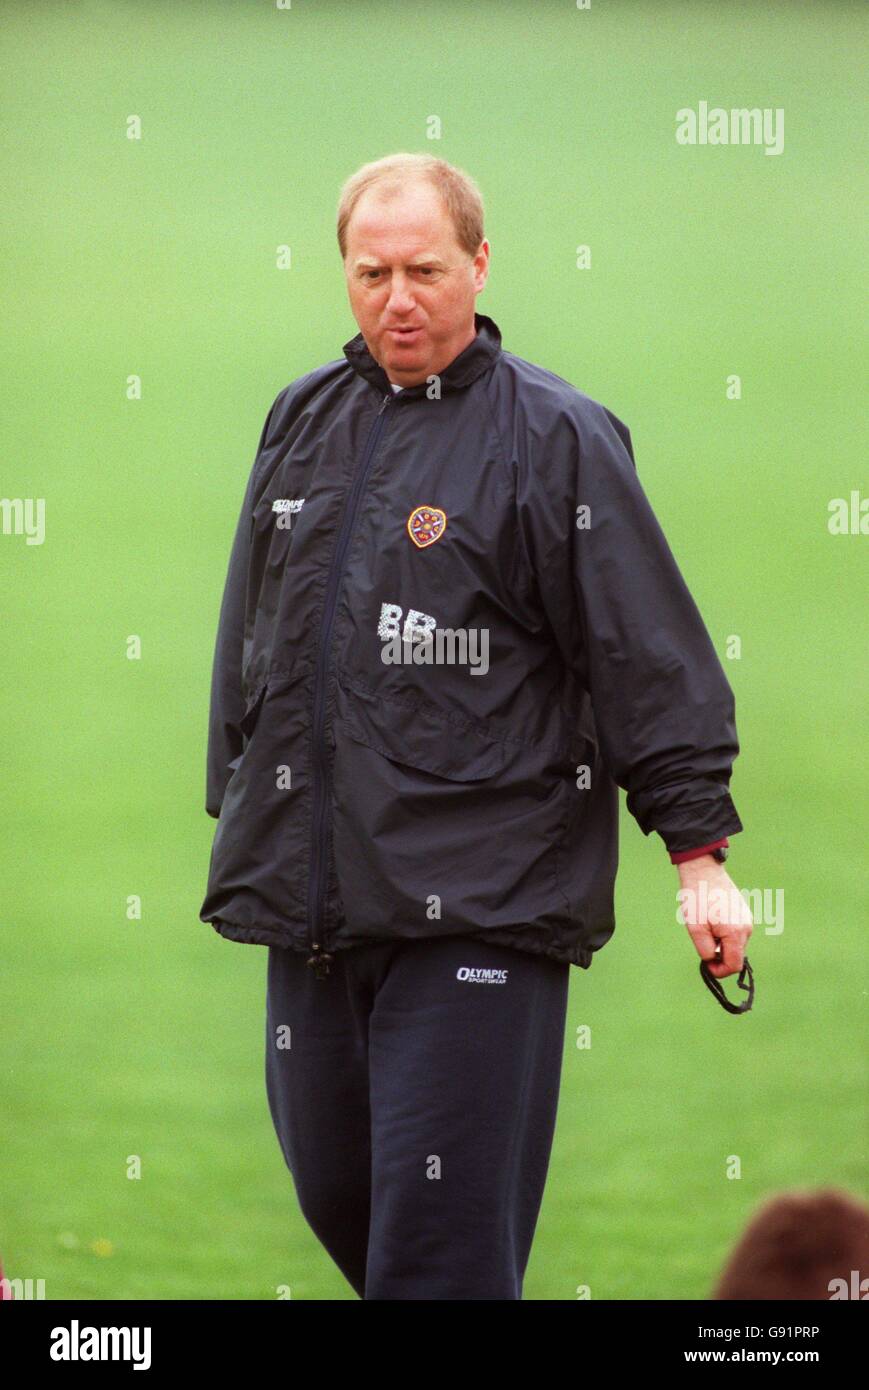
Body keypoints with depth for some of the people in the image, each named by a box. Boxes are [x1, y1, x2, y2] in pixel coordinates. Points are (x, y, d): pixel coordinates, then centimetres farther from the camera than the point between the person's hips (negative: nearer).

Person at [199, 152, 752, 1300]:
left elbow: (652, 658, -5)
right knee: (336, 1195, 10)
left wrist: (699, 852, -9)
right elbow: (251, 645, 24)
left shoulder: (555, 438, -3)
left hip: (481, 905, -6)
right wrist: (239, 818, 24)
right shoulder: (303, 421, 14)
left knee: (439, 1243, -10)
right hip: (311, 898, 6)